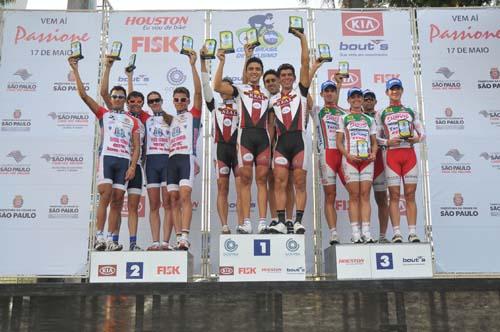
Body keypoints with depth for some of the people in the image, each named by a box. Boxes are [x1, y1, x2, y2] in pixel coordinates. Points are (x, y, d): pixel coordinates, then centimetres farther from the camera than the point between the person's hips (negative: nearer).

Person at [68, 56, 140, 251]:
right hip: (107, 157, -2)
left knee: (118, 200, -1)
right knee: (105, 195, -14)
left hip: (124, 160, 2)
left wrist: (133, 166, -2)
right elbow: (83, 95, 7)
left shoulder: (132, 121, 18)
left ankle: (110, 239, 1)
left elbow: (136, 146, 12)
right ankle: (99, 237, -12)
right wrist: (75, 70, 4)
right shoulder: (103, 114, 15)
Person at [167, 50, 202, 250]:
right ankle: (180, 239, 1)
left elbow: (198, 91, -2)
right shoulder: (171, 120, 25)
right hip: (172, 159, 6)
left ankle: (185, 237, -25)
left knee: (185, 196, -18)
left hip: (187, 157, -6)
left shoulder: (193, 114, 10)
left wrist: (192, 65, -5)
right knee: (174, 199, 0)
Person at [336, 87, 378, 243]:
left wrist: (373, 153, -3)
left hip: (367, 160, 2)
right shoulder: (343, 118, 11)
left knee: (365, 195, -3)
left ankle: (366, 232, -4)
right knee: (354, 196, -5)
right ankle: (355, 233, -4)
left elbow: (374, 142, 18)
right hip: (350, 160, -2)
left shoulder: (369, 120, 18)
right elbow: (339, 142, 4)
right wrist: (348, 155, -12)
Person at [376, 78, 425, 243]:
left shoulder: (411, 112, 17)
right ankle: (397, 233, -3)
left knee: (410, 194, -1)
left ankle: (412, 232, 1)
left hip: (409, 153, 2)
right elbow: (376, 137, 7)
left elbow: (422, 133, 15)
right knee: (394, 195, -4)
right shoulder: (382, 114, 11)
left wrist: (417, 138, -6)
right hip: (392, 154, -2)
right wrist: (387, 142, -12)